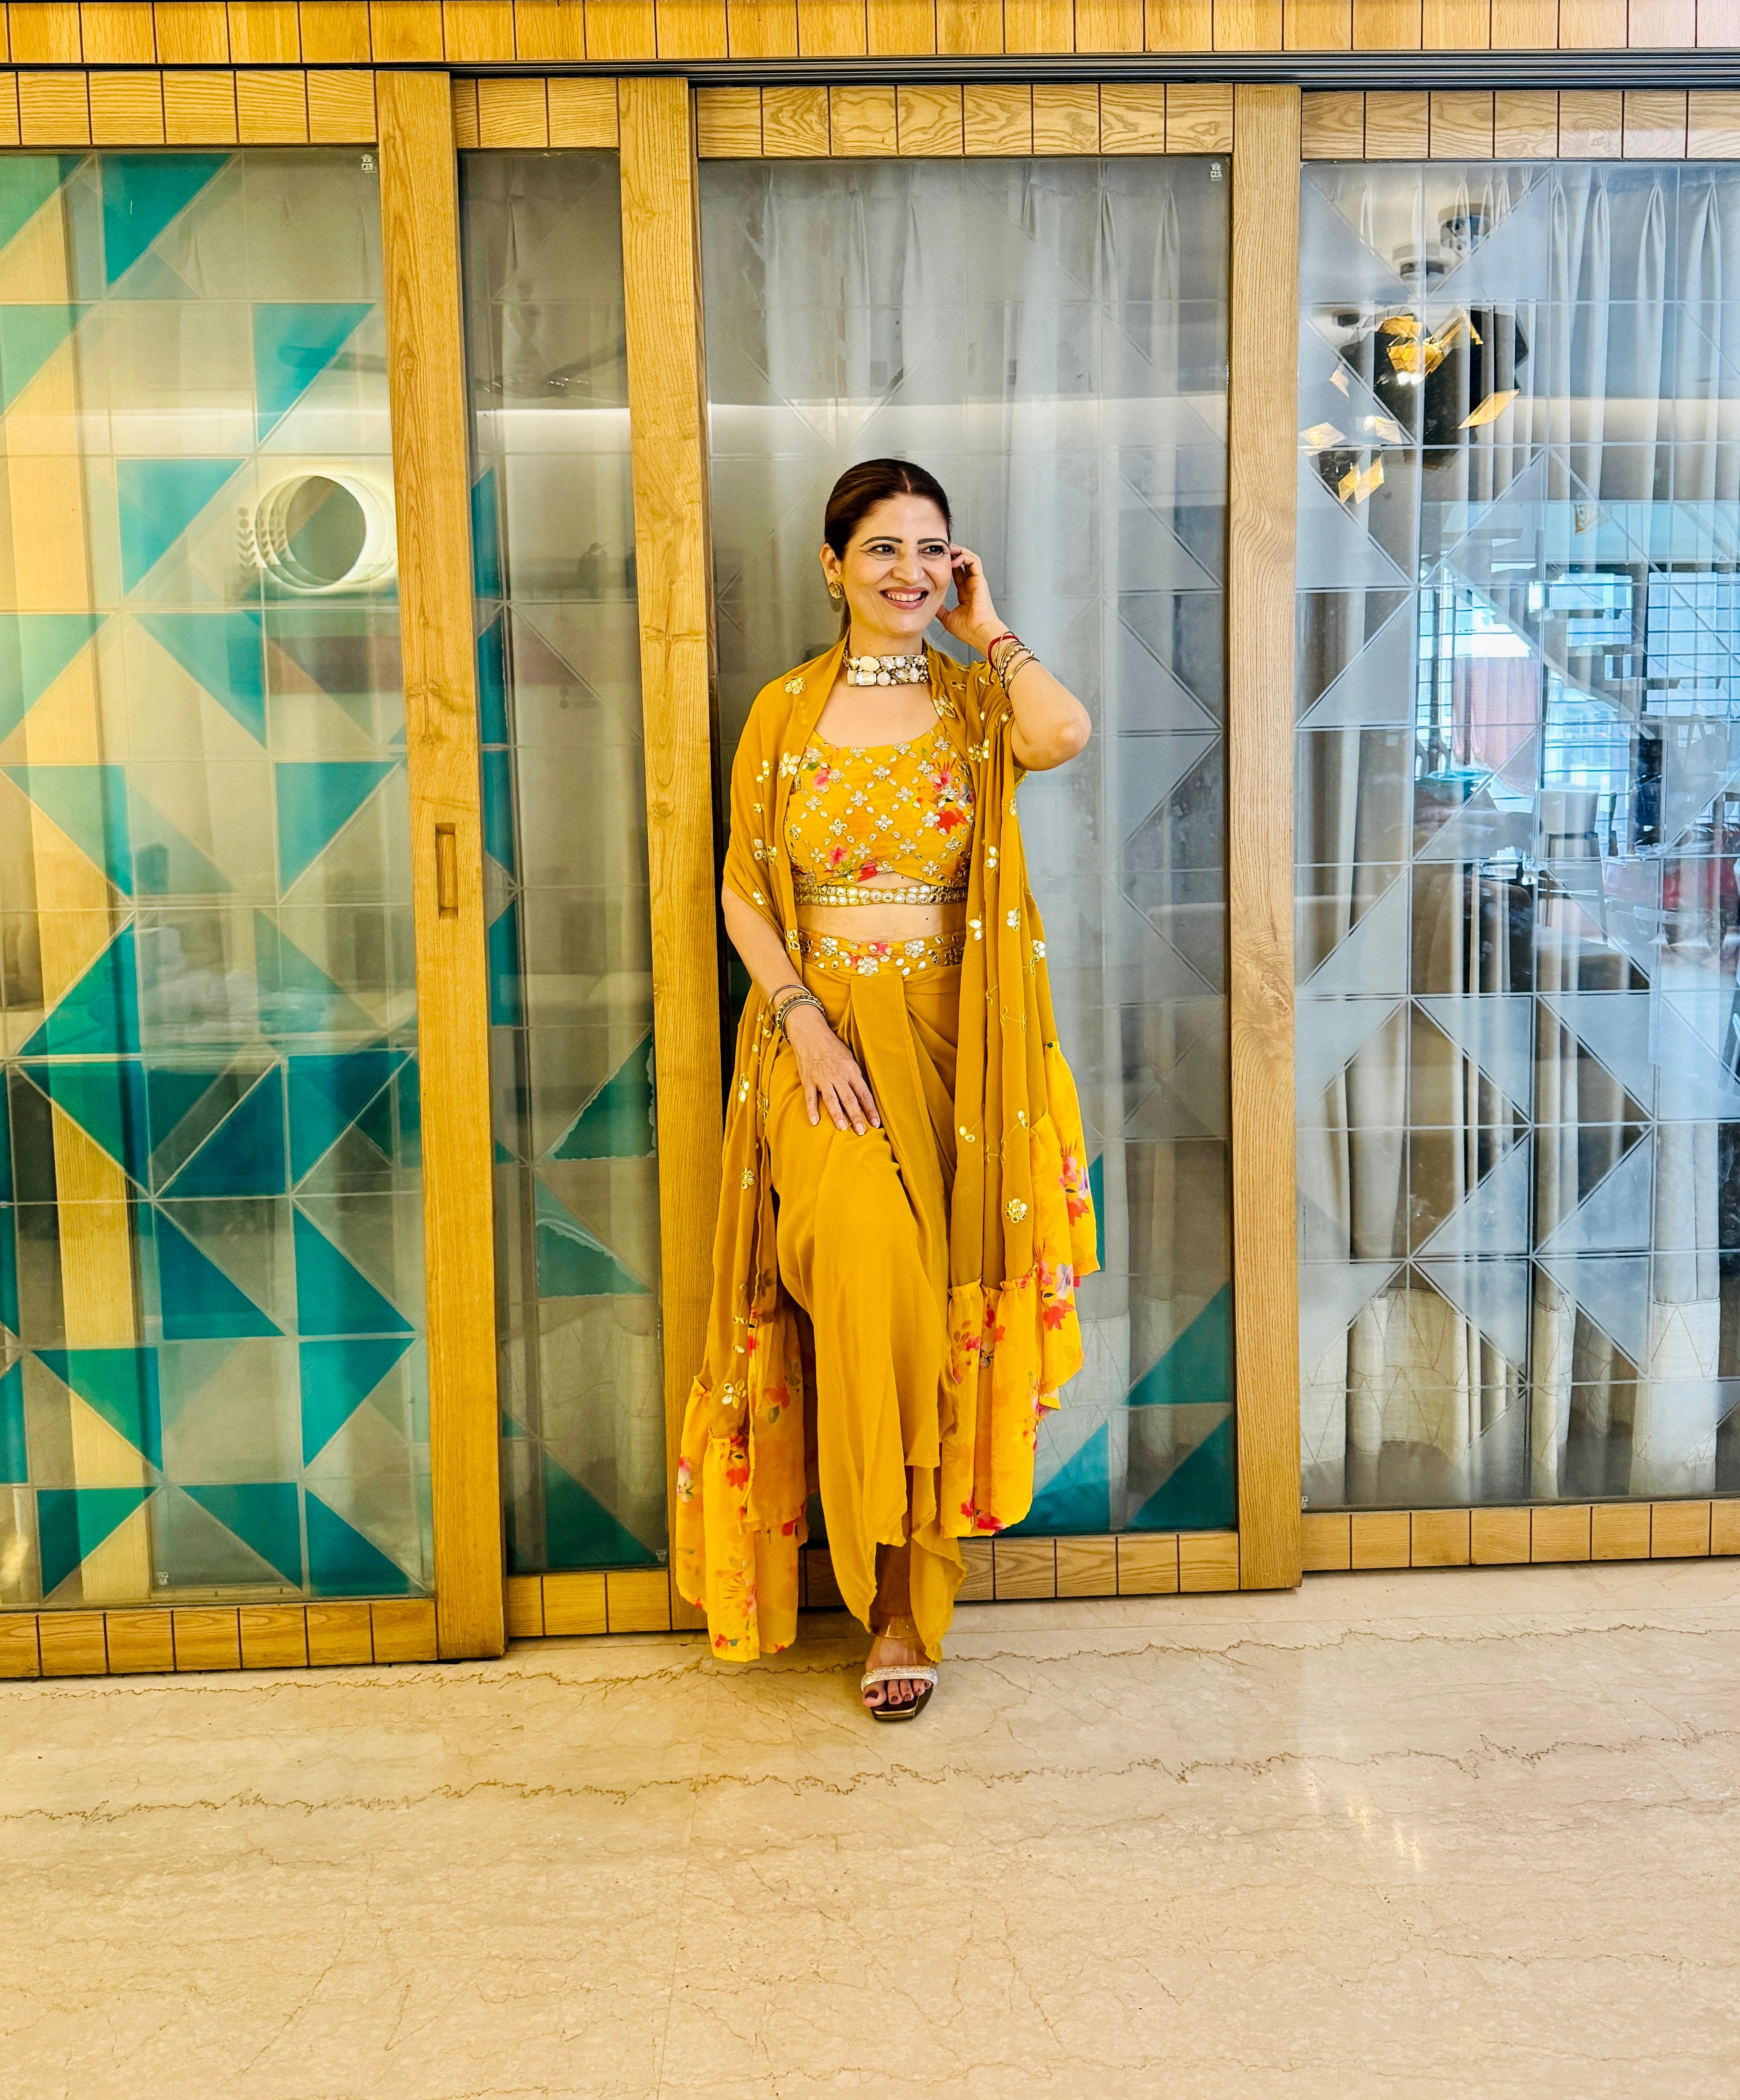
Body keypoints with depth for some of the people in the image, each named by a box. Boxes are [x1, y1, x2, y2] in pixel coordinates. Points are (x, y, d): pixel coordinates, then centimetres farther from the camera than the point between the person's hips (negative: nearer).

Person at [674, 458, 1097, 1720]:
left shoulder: (977, 702, 7)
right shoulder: (786, 710, 8)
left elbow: (1067, 734, -18)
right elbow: (745, 896, 5)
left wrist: (988, 628, -4)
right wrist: (805, 1024, -10)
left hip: (947, 1038, 0)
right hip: (818, 1031, 0)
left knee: (925, 1298, -2)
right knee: (866, 1257, -24)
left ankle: (905, 1597, 13)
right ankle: (897, 1593, -6)